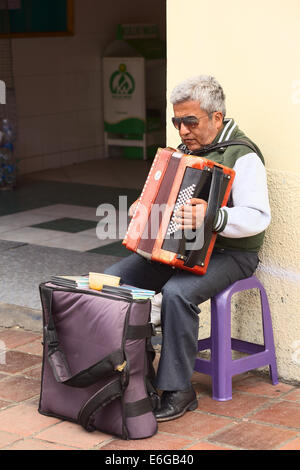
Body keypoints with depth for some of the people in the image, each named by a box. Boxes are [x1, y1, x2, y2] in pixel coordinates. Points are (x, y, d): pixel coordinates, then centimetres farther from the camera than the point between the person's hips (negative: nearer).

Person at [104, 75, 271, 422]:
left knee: (177, 292, -35)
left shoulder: (242, 156, -13)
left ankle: (177, 392, -23)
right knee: (113, 280, -10)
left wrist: (212, 217, -38)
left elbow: (258, 217, -23)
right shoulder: (184, 150, 14)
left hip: (228, 254, -8)